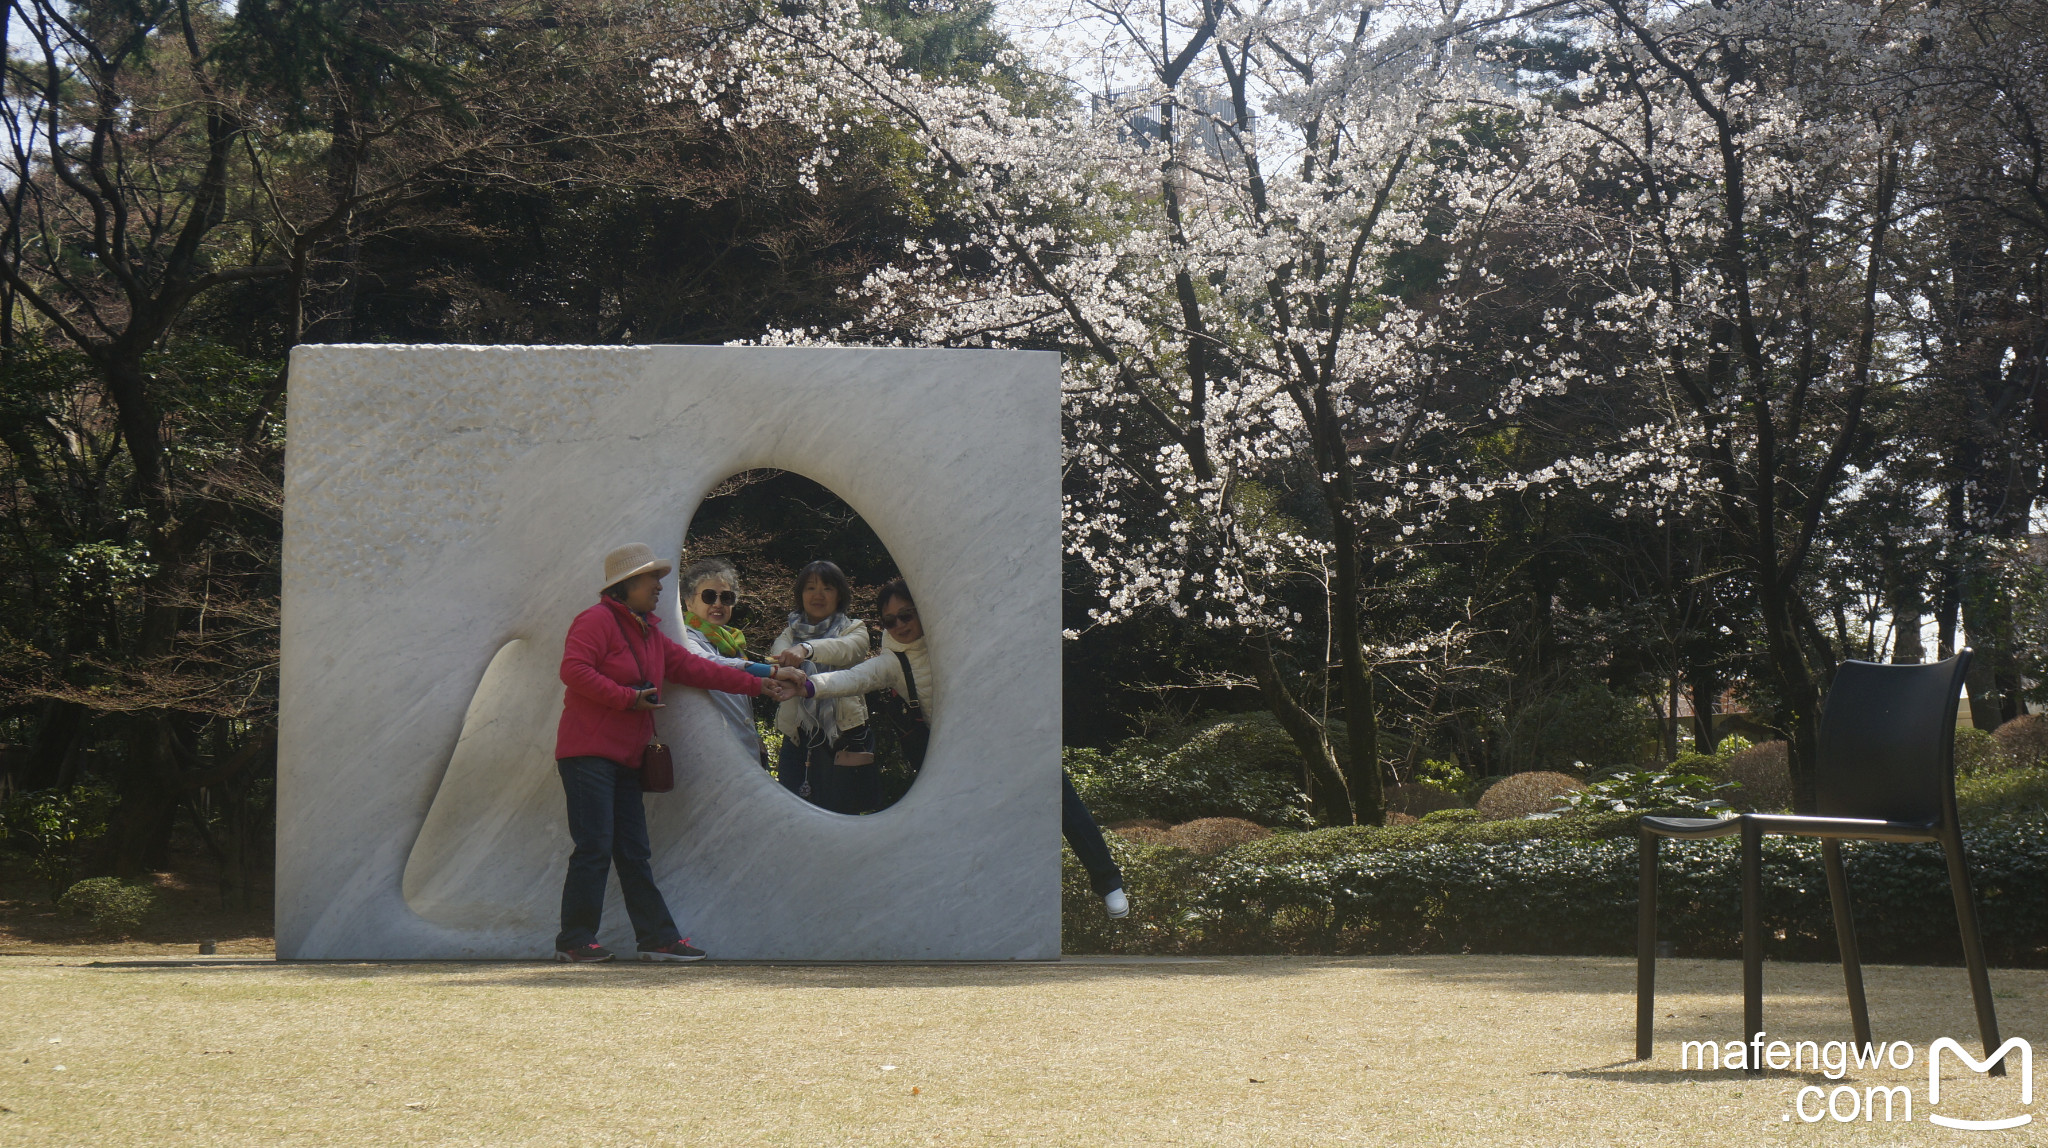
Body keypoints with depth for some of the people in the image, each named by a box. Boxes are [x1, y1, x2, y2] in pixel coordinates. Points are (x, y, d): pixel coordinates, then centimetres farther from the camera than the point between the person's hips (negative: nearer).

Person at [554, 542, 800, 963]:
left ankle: (658, 938, 9)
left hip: (625, 760, 9)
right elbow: (573, 669, -19)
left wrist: (755, 684, 21)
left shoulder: (650, 635, 21)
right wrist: (628, 697, -19)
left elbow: (695, 668, 23)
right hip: (588, 754, -9)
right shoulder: (597, 621, -7)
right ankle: (573, 940, -5)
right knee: (594, 848, -11)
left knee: (635, 853, 8)